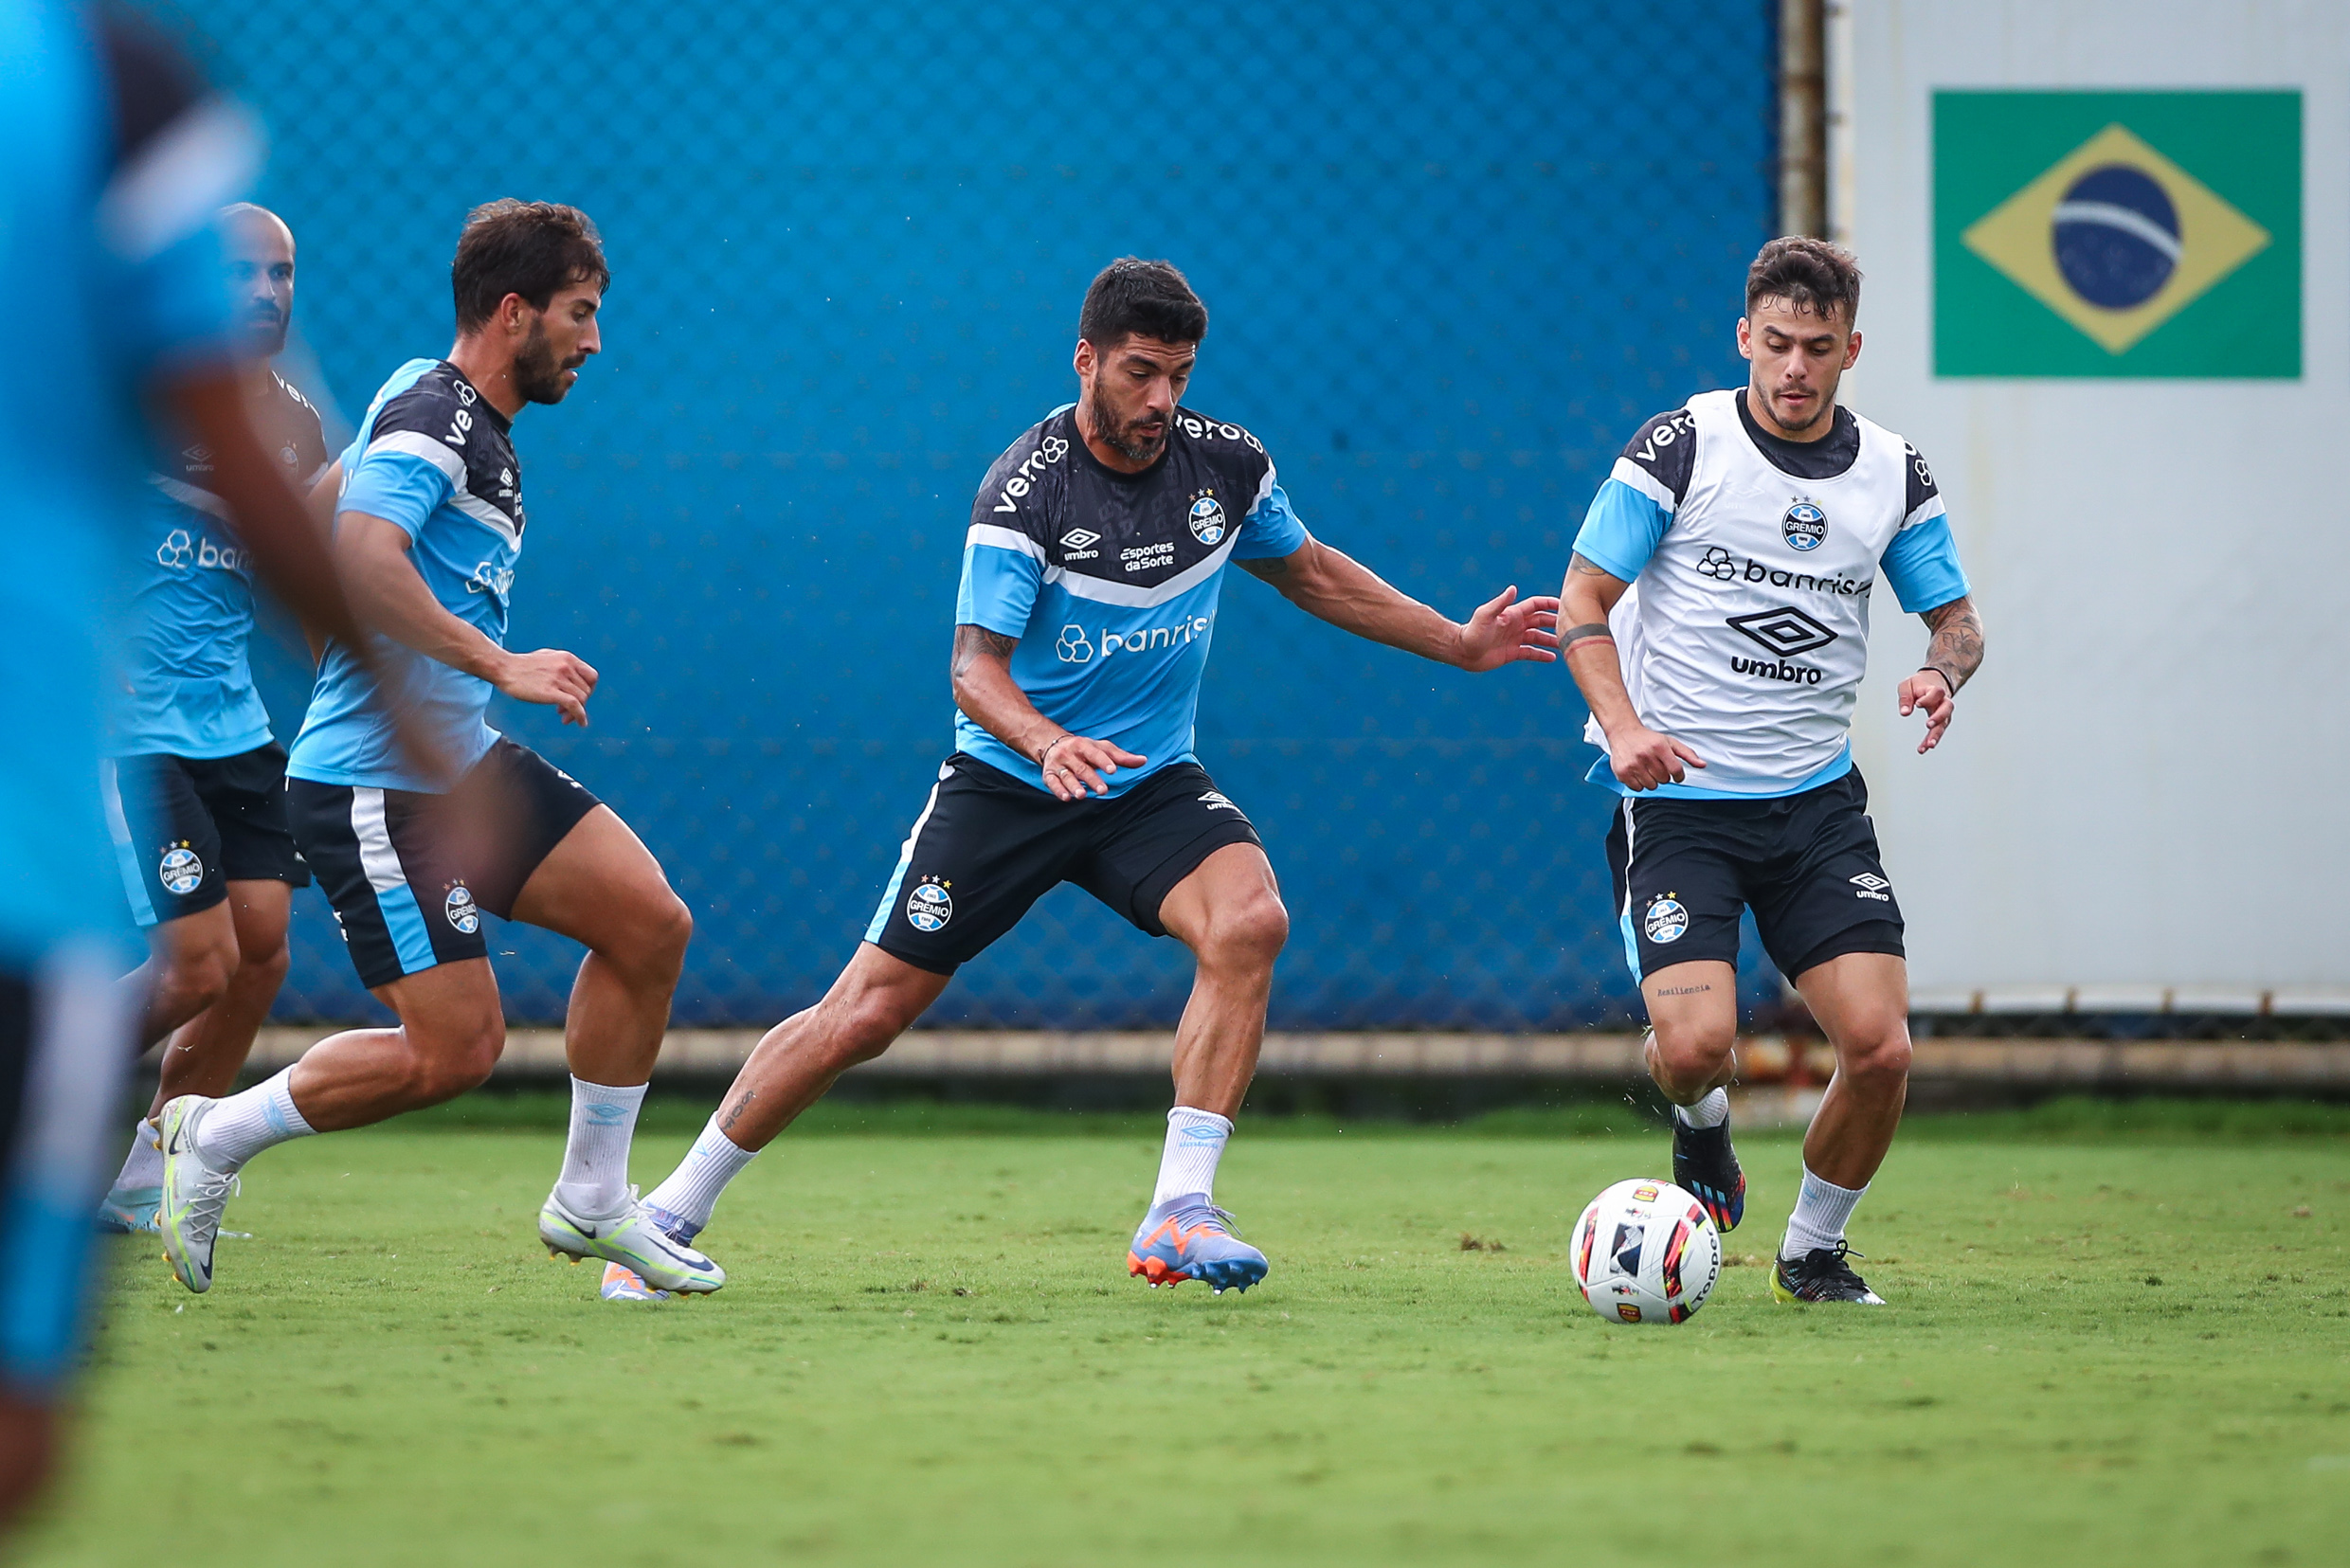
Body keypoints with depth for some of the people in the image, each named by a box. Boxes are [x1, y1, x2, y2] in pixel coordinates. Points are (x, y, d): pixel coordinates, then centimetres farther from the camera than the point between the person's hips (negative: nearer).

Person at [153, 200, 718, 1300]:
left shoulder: (475, 424, 16)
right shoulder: (429, 420, -16)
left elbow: (323, 502, 31)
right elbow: (359, 557, -34)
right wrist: (503, 666, -31)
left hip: (463, 761, 10)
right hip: (371, 785, -10)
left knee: (650, 922, 1)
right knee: (456, 1048, -12)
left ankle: (592, 1200, 12)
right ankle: (214, 1136, 7)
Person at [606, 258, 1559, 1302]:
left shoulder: (1225, 463, -4)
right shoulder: (1027, 487, -19)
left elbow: (1311, 573, 17)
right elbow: (976, 667, -24)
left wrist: (1460, 644, 18)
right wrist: (1048, 742, -44)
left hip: (1152, 783, 4)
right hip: (1008, 779, -3)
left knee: (1248, 920, -26)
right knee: (865, 1012, -5)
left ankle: (1179, 1217, -25)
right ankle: (675, 1209, 12)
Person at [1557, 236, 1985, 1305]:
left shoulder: (1892, 473, 5)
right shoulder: (1683, 445, -6)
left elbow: (1956, 616, 15)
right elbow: (1583, 598, -3)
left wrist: (1943, 670, -10)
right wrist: (1623, 726, -19)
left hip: (1817, 802, 3)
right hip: (1678, 799, -3)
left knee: (1880, 1048, -11)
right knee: (1697, 1044, -20)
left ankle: (1814, 1250, 16)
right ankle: (1701, 1123, 20)